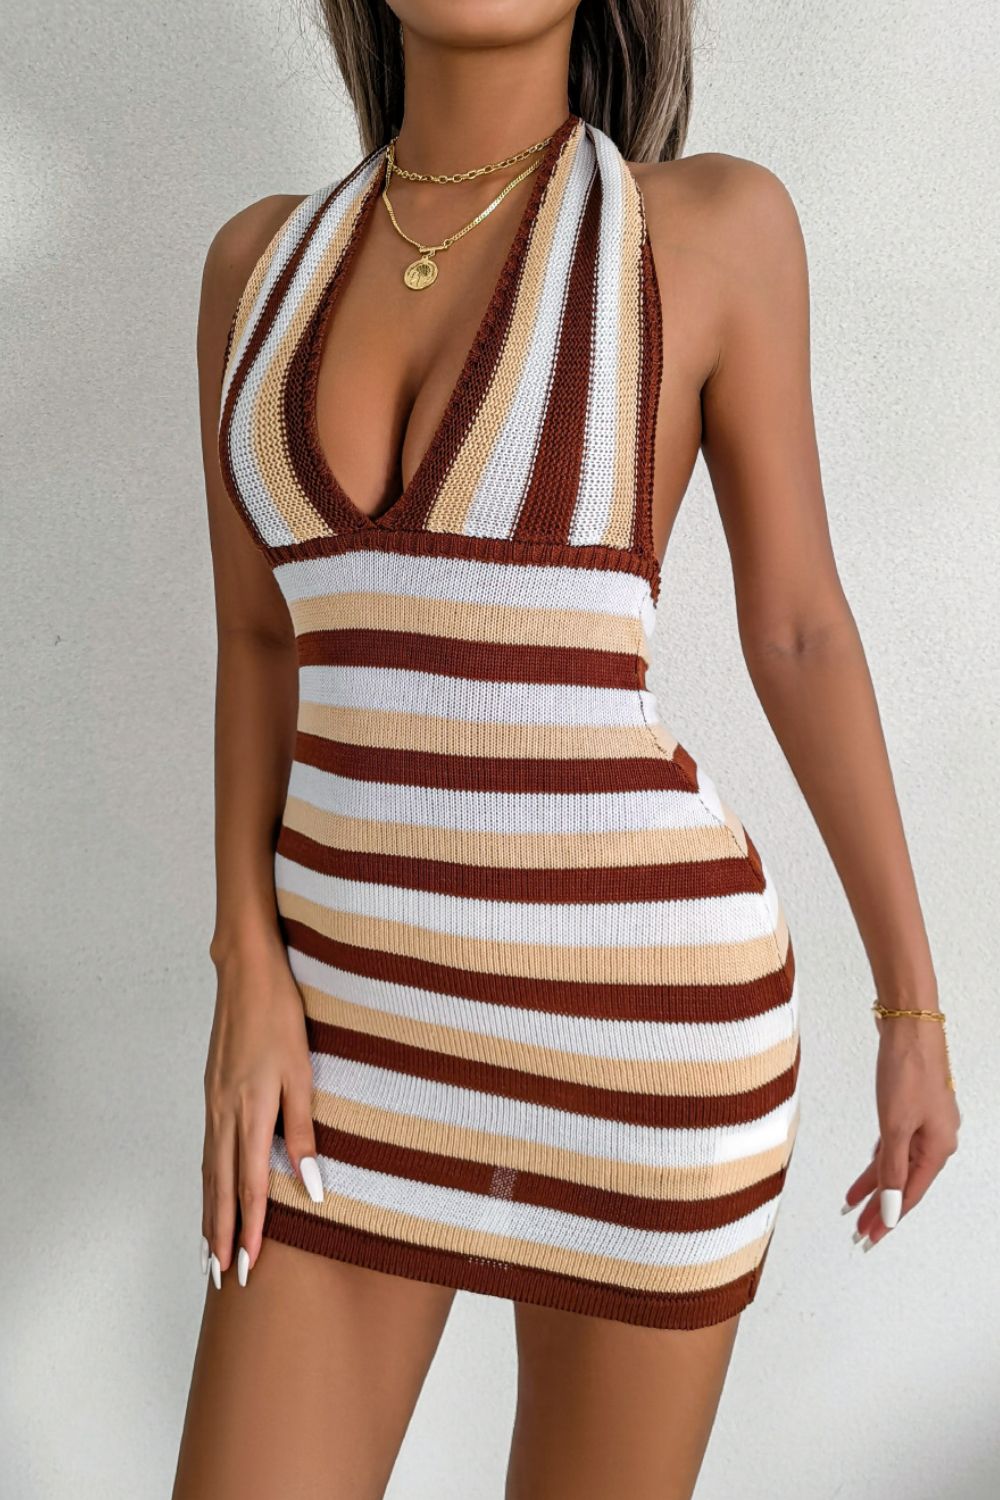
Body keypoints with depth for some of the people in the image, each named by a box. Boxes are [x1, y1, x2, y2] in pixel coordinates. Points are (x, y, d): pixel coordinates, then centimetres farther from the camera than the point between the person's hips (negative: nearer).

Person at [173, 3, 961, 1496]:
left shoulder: (714, 224, -5)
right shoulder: (265, 258, 6)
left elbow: (801, 627, -2)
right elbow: (259, 641, 8)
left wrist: (914, 1004, 3)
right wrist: (252, 983, -2)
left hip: (638, 1004, -3)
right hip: (366, 996, 4)